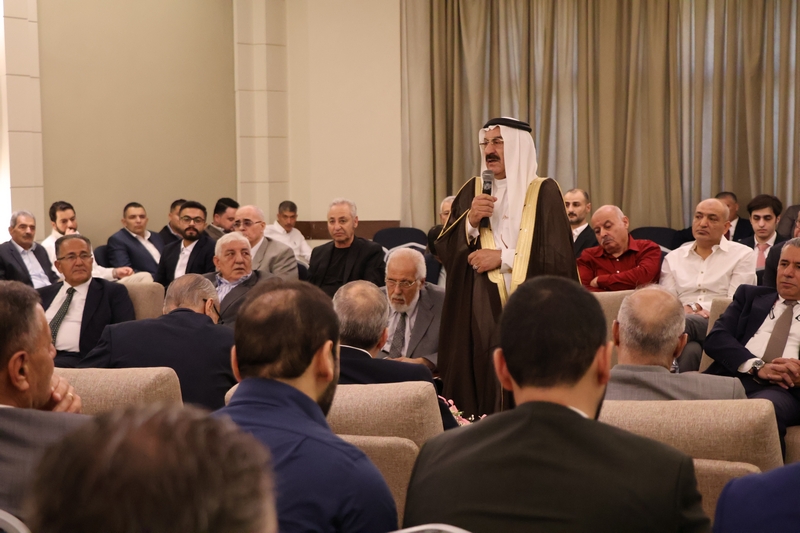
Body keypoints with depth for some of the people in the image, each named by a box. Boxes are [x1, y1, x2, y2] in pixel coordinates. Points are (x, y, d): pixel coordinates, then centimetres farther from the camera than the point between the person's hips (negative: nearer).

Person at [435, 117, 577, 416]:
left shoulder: (544, 192, 1)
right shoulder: (472, 191, 11)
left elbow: (559, 257, -7)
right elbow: (445, 250, 7)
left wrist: (502, 257, -9)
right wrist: (471, 221, -10)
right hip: (480, 311, 3)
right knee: (481, 387, -3)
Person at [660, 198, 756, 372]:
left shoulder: (743, 255, 12)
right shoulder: (673, 258, 22)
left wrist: (694, 309, -9)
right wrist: (684, 309, -14)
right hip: (681, 322, 2)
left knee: (685, 323, -37)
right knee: (690, 350, -38)